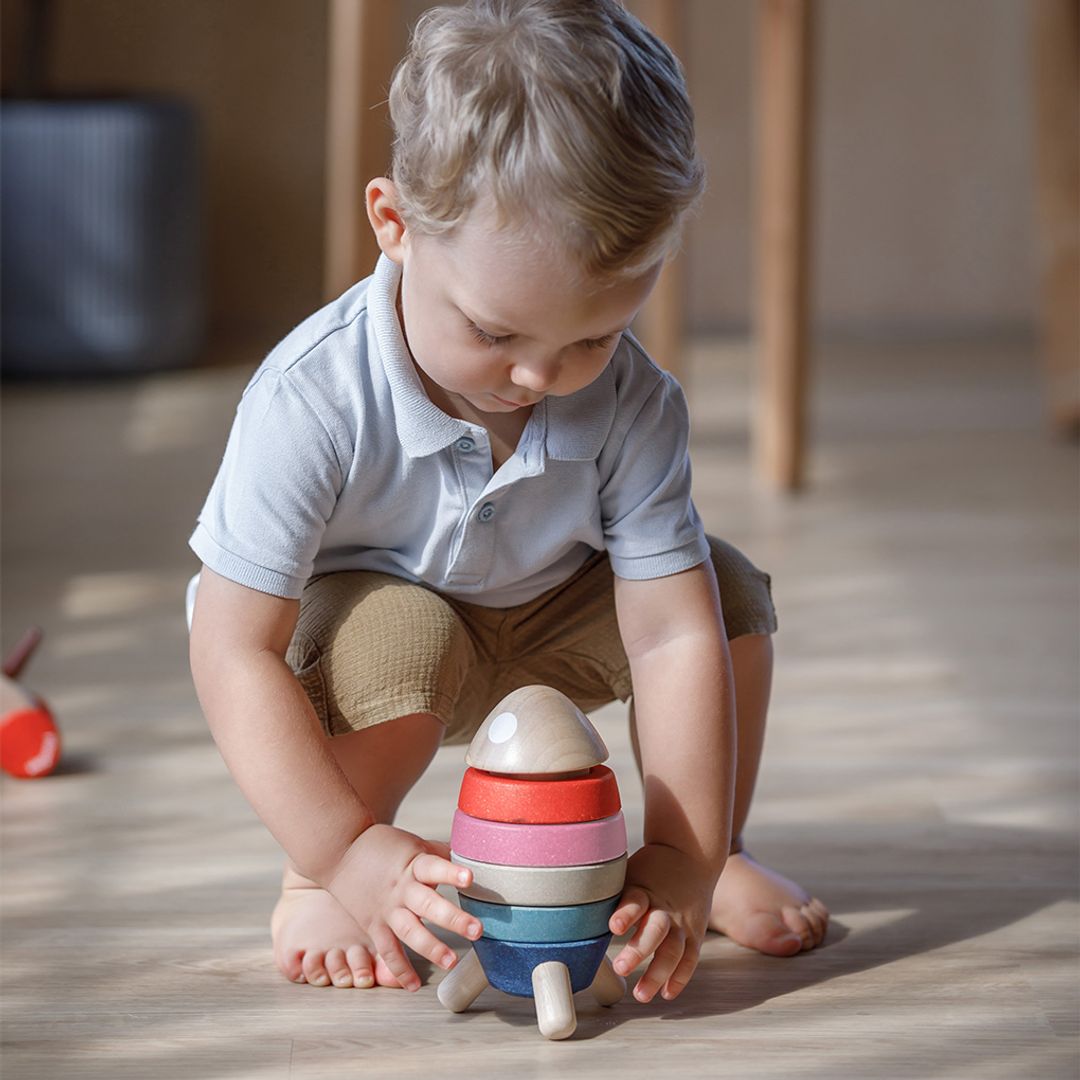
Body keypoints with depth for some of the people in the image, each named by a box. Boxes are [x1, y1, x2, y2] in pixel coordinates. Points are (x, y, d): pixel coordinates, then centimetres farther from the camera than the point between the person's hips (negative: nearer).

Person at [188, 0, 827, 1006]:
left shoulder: (632, 405, -25)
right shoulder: (313, 402, -36)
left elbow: (672, 634, -25)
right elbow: (234, 653, -34)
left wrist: (685, 861, -34)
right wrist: (343, 852, -40)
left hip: (538, 630, 4)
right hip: (351, 622, -4)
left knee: (725, 590, -14)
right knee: (403, 633, -37)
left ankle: (726, 855, 9)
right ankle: (307, 890, -11)